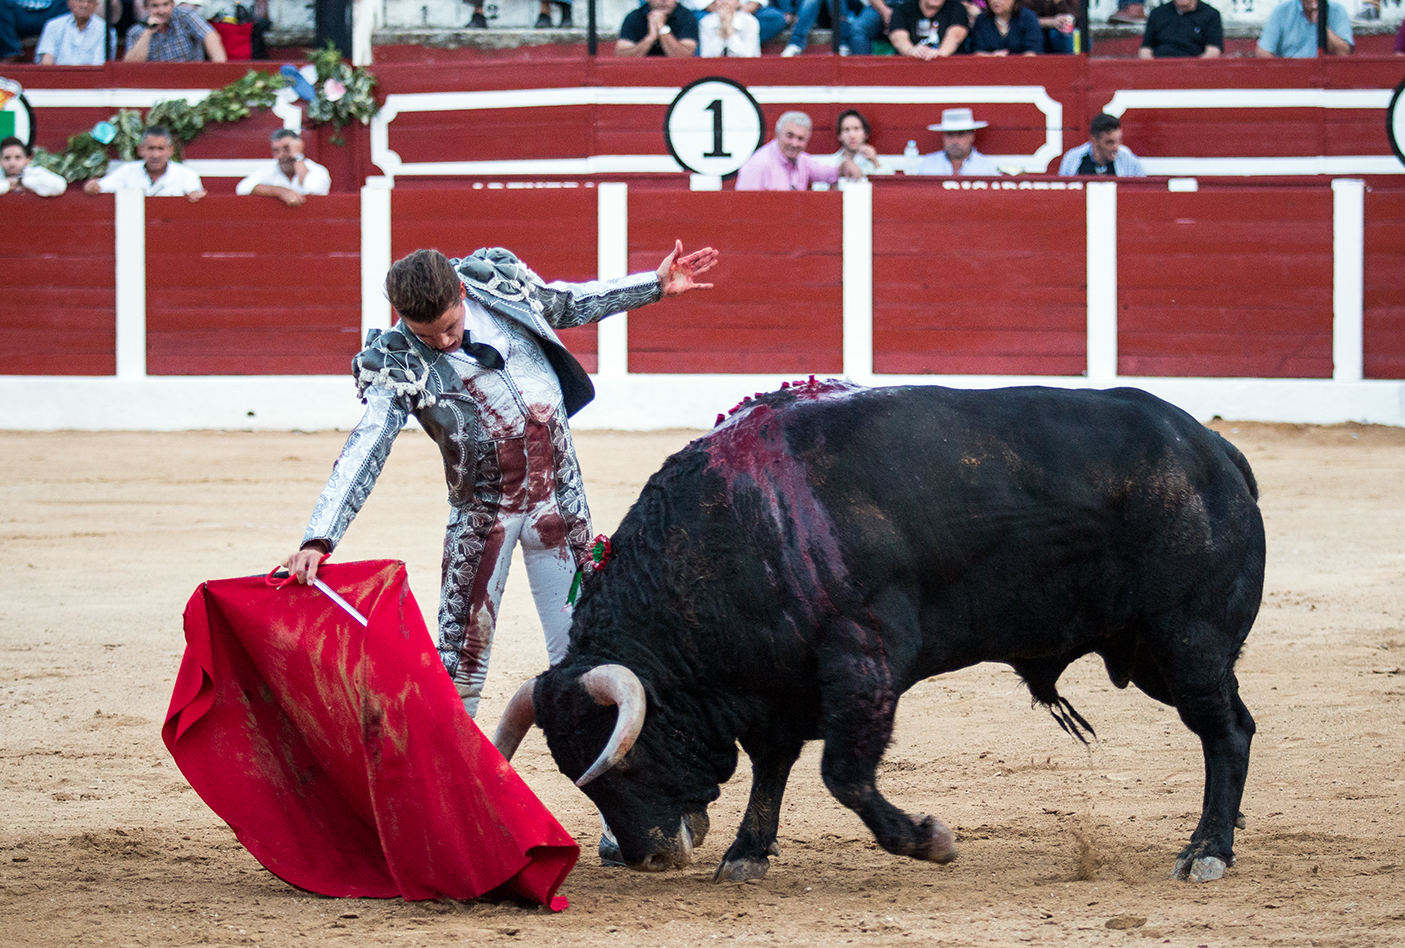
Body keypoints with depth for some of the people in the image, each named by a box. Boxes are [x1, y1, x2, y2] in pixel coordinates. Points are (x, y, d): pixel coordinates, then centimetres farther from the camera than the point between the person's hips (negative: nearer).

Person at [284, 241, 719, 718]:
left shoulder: (500, 281, -7)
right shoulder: (398, 365, -17)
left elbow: (570, 304, 14)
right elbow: (363, 454, -24)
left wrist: (656, 284, 18)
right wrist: (318, 540, -36)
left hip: (559, 494, 3)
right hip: (483, 511, -3)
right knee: (463, 650, -6)